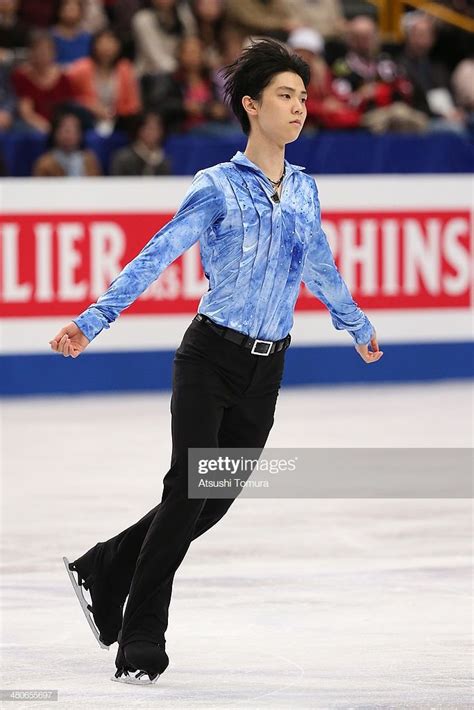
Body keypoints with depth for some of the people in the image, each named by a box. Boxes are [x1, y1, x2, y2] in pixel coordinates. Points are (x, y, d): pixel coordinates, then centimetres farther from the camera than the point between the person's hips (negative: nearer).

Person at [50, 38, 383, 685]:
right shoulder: (218, 187, -6)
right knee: (188, 492, -11)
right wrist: (91, 321, -16)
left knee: (214, 502, 6)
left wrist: (358, 325, 36)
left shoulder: (303, 189, 9)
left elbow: (320, 268, 25)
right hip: (211, 358, -5)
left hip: (266, 369, 5)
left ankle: (104, 570, 26)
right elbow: (156, 257, -9)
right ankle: (141, 639, 0)